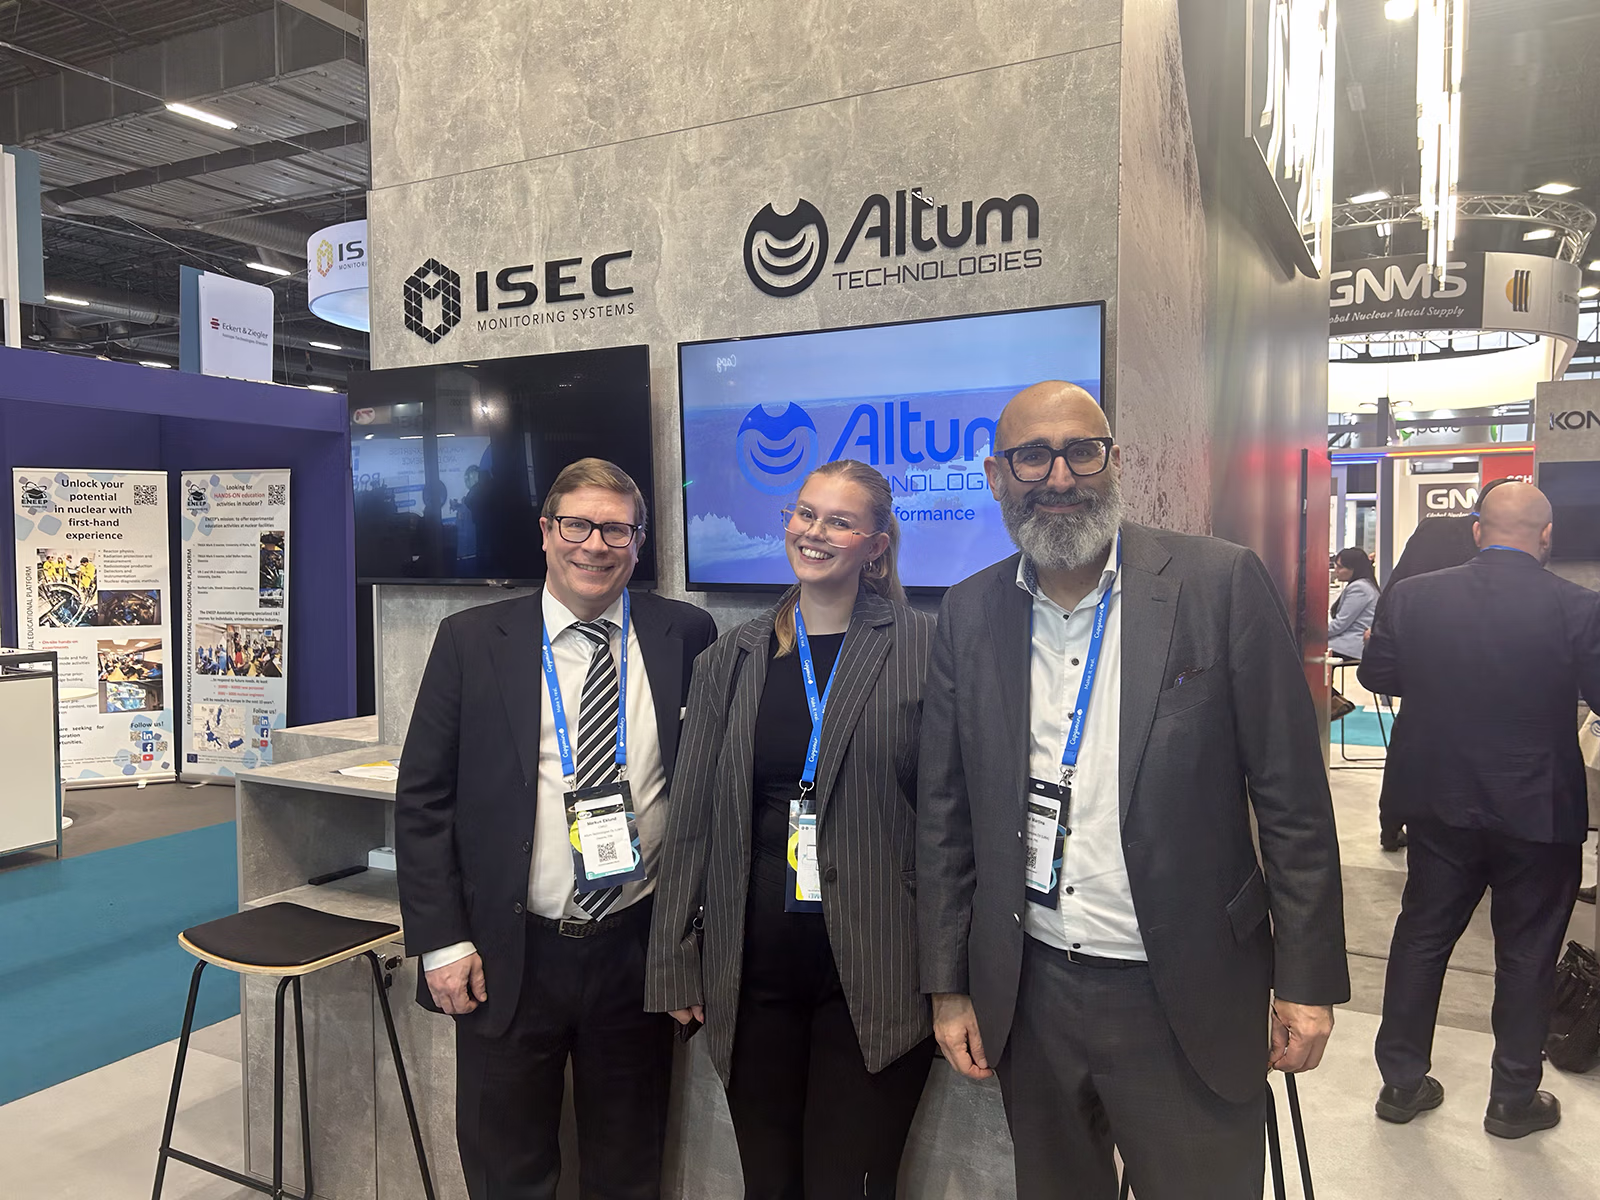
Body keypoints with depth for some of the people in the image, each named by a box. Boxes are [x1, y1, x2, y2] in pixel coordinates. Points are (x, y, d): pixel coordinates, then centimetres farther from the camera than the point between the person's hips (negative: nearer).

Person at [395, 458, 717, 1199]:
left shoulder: (686, 636, -2)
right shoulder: (471, 640, -3)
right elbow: (422, 798, -2)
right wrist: (441, 941, -6)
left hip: (639, 950, 1)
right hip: (509, 958, 0)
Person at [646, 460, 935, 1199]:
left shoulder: (920, 651, -4)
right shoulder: (732, 659, 6)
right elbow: (692, 817, 7)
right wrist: (675, 960, 6)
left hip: (872, 973, -3)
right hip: (754, 968, 3)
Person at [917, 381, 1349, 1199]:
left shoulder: (1221, 584, -9)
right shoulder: (970, 613, 0)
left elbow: (1291, 797, -7)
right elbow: (945, 812, 4)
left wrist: (1307, 979, -6)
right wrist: (948, 985, 4)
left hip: (1186, 999, -3)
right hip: (1028, 993, 3)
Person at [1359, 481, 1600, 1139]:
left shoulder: (1411, 596, -10)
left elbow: (1376, 674, 2)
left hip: (1439, 805, 2)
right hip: (1539, 813, -2)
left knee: (1421, 937, 15)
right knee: (1527, 955, 15)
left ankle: (1402, 1083, 26)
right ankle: (1514, 1099, 29)